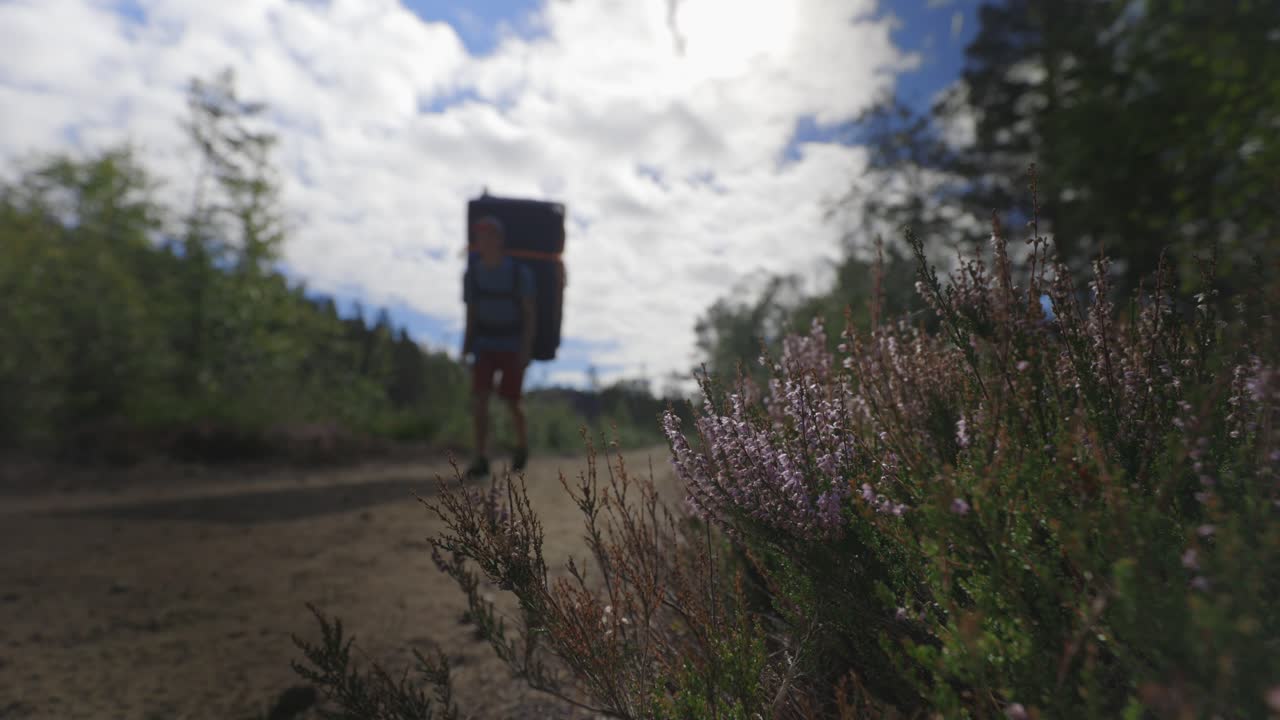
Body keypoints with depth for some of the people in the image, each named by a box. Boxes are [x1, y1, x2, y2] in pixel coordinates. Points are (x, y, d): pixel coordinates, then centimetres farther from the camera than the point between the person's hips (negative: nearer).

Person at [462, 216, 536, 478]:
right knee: (479, 397, -13)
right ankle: (481, 459, -8)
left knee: (511, 402, -1)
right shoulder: (471, 274, -3)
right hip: (485, 345, 3)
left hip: (514, 346, -2)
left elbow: (530, 313, -10)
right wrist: (466, 345, 3)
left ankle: (522, 442, 28)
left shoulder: (520, 272, -13)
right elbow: (471, 312, 6)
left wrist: (526, 348, -19)